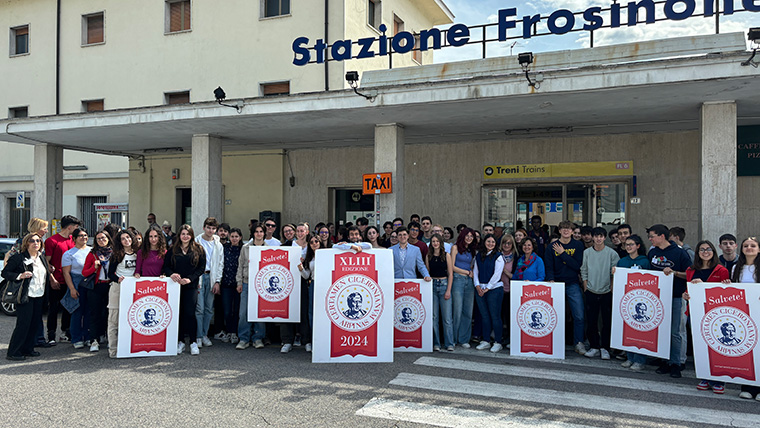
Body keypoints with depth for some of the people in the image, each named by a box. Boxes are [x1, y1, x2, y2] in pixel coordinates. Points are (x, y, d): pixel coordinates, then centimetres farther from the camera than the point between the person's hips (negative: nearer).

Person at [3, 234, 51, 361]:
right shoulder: (18, 257, -8)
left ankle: (28, 348, 22)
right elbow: (5, 273, -9)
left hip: (39, 296, 7)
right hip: (25, 296, -7)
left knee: (34, 323, 10)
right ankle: (12, 352, 5)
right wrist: (20, 276, -22)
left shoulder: (42, 258, 12)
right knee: (23, 324, -6)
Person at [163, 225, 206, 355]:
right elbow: (166, 266, 7)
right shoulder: (173, 250, 10)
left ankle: (193, 342, 2)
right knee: (178, 313, 4)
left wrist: (190, 278, -12)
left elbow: (201, 268, 0)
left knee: (190, 313, -7)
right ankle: (180, 341, 14)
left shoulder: (198, 250, 4)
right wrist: (171, 274, -14)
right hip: (176, 285, 2)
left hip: (191, 286, -2)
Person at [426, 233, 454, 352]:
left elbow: (450, 274, 1)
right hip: (432, 285, 2)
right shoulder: (428, 256, 8)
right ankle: (436, 343, 11)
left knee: (447, 317, -3)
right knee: (434, 316, 3)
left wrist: (448, 290, -6)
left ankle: (449, 343, 4)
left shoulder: (446, 255, 2)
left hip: (444, 285, -2)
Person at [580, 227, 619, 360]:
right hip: (591, 292, 2)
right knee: (591, 321, 4)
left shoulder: (612, 253, -3)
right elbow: (584, 271, 8)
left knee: (607, 322, 2)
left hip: (607, 292, -2)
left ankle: (605, 348, 13)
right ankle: (594, 347, 16)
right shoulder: (587, 252, 4)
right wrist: (585, 287, 4)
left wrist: (612, 287, -5)